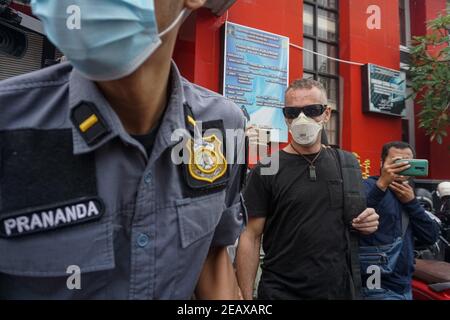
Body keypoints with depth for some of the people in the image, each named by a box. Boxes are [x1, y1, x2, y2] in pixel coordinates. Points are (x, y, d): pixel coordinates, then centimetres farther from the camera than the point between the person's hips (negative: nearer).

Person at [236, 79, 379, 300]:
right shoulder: (265, 171, -12)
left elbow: (356, 216, 15)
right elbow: (251, 237, -11)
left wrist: (367, 222, -7)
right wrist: (246, 296, -15)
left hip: (338, 289, 5)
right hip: (281, 292, -4)